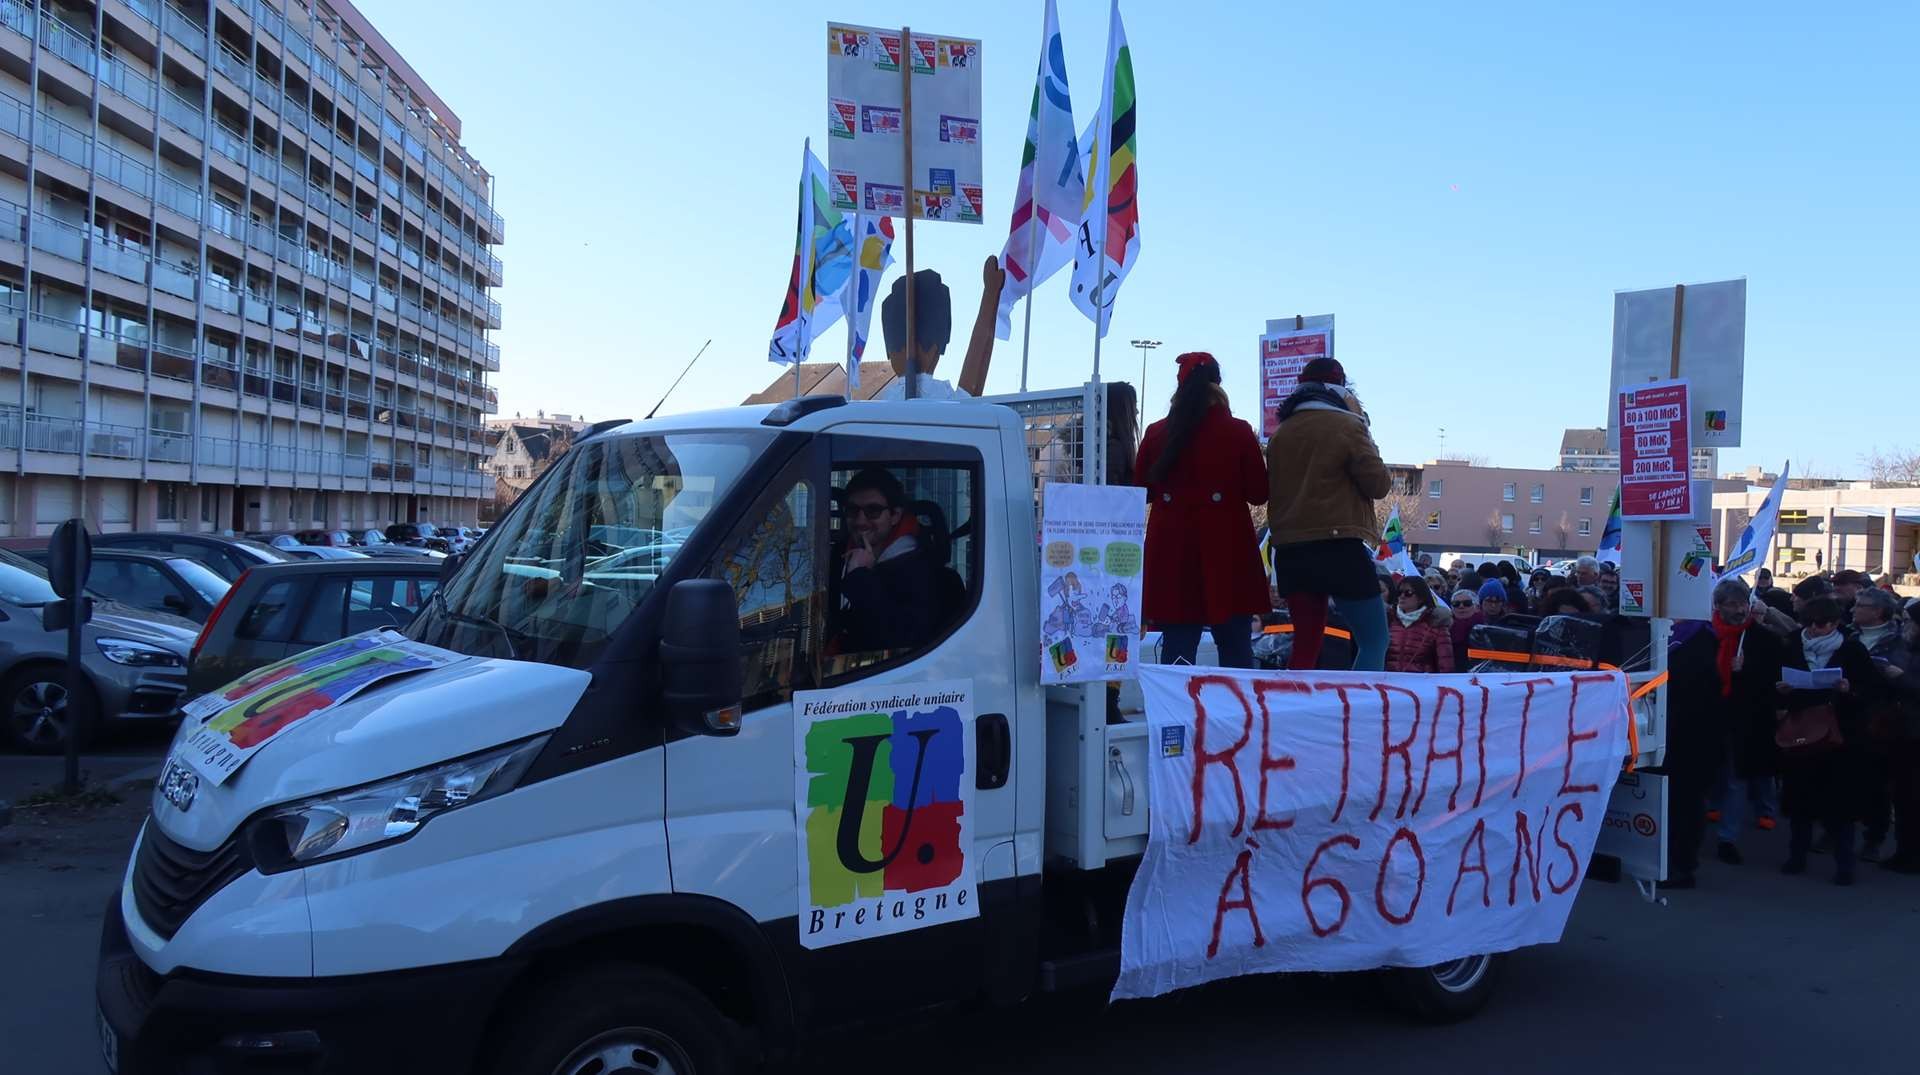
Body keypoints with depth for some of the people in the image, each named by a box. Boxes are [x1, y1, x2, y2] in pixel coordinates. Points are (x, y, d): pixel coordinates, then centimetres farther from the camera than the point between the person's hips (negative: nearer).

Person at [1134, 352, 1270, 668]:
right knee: (1235, 649, 5)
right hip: (1226, 550, -2)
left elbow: (1141, 490, 9)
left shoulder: (1156, 432, 1)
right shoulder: (1238, 432, -5)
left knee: (1177, 645, 5)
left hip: (1172, 550, 2)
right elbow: (1258, 493, -1)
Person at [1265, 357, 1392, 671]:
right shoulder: (1347, 426, -6)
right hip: (1339, 548, -6)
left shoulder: (1280, 433, 10)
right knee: (1375, 641, 2)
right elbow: (1379, 485, -4)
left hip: (1289, 551, 6)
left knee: (1306, 643, 13)